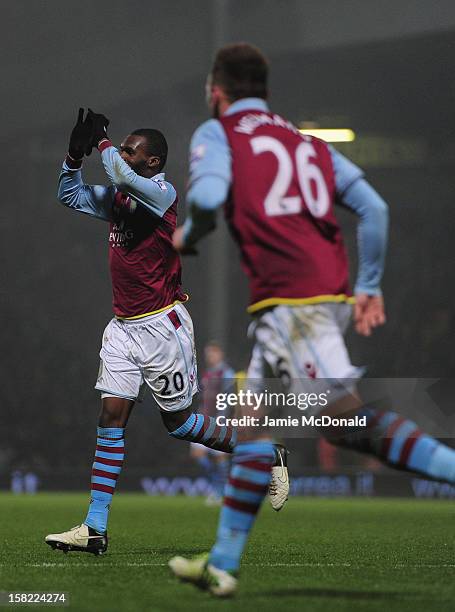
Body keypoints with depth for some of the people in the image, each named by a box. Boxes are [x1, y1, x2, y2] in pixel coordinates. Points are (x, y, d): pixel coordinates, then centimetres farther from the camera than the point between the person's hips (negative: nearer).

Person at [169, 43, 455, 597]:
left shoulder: (217, 134, 5)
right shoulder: (306, 143, 22)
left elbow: (207, 197, -15)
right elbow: (372, 207, 13)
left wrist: (186, 238, 5)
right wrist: (369, 286, 16)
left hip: (289, 298, -8)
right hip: (330, 293, 8)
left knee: (347, 420, -14)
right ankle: (223, 564, 15)